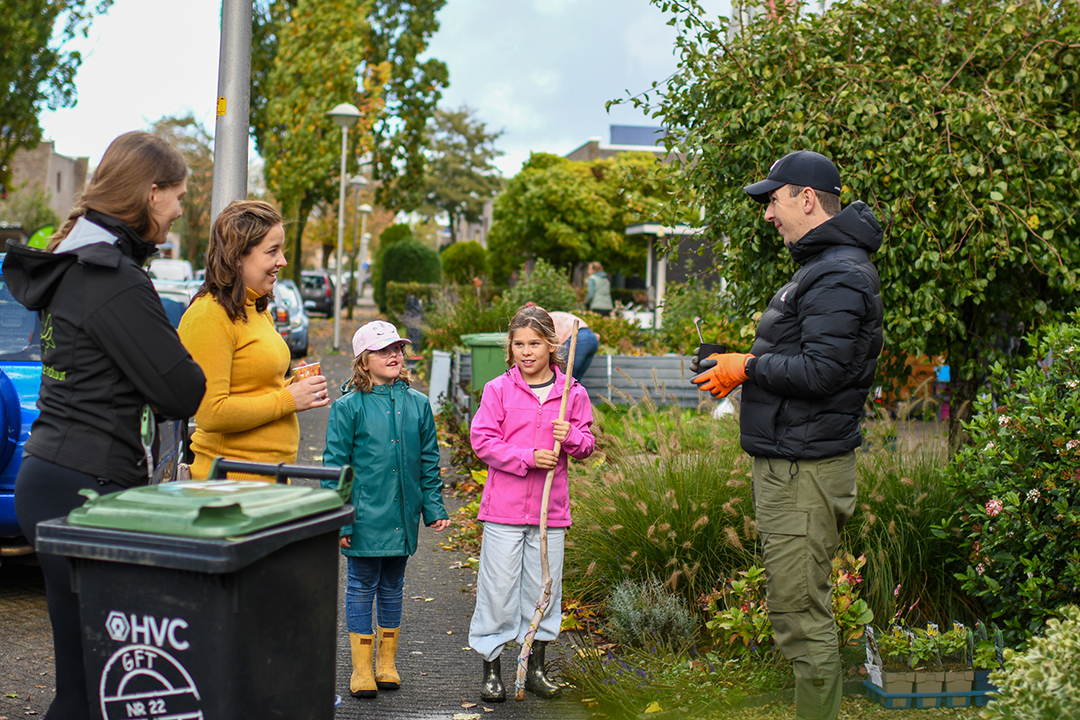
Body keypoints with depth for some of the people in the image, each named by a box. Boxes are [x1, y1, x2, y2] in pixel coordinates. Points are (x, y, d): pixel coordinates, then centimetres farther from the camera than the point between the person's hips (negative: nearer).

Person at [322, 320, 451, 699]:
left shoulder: (417, 404, 4)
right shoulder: (348, 407, -7)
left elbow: (429, 462, 11)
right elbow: (335, 466, -6)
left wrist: (434, 508, 7)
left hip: (403, 518, 4)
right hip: (365, 517, -3)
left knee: (392, 588, 14)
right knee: (362, 587, 5)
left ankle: (387, 662, 28)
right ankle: (362, 668, 16)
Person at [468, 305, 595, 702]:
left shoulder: (572, 393, 4)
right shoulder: (498, 390, -2)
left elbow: (587, 445, 9)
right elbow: (482, 439, -6)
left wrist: (572, 437, -14)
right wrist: (527, 457, -16)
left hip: (551, 508, 2)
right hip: (503, 508, -2)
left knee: (543, 587, 11)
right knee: (498, 588, 2)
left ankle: (535, 667, 26)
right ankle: (491, 669, 16)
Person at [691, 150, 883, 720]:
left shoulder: (840, 276, -16)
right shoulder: (820, 267, 18)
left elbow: (820, 370, -25)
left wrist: (747, 366, -14)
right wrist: (742, 367, 9)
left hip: (805, 473, -11)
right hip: (790, 465, 11)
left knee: (801, 616, -6)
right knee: (797, 611, 19)